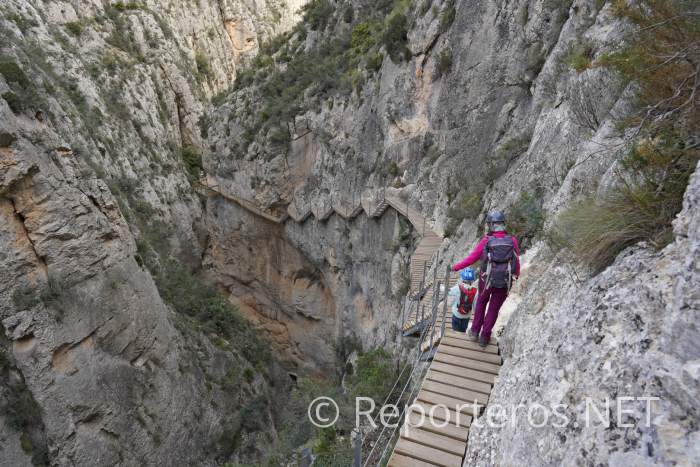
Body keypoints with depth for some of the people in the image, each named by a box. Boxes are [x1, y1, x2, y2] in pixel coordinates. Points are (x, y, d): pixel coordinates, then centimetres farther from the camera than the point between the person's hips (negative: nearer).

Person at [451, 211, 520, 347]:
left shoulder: (485, 241, -17)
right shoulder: (512, 240, -12)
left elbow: (471, 259, -11)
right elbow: (517, 261, 0)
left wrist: (456, 267, 5)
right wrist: (517, 273, 21)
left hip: (487, 281, -1)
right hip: (504, 283, 1)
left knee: (481, 302, 27)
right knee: (493, 309, 18)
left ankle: (475, 331, 29)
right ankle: (484, 337, 27)